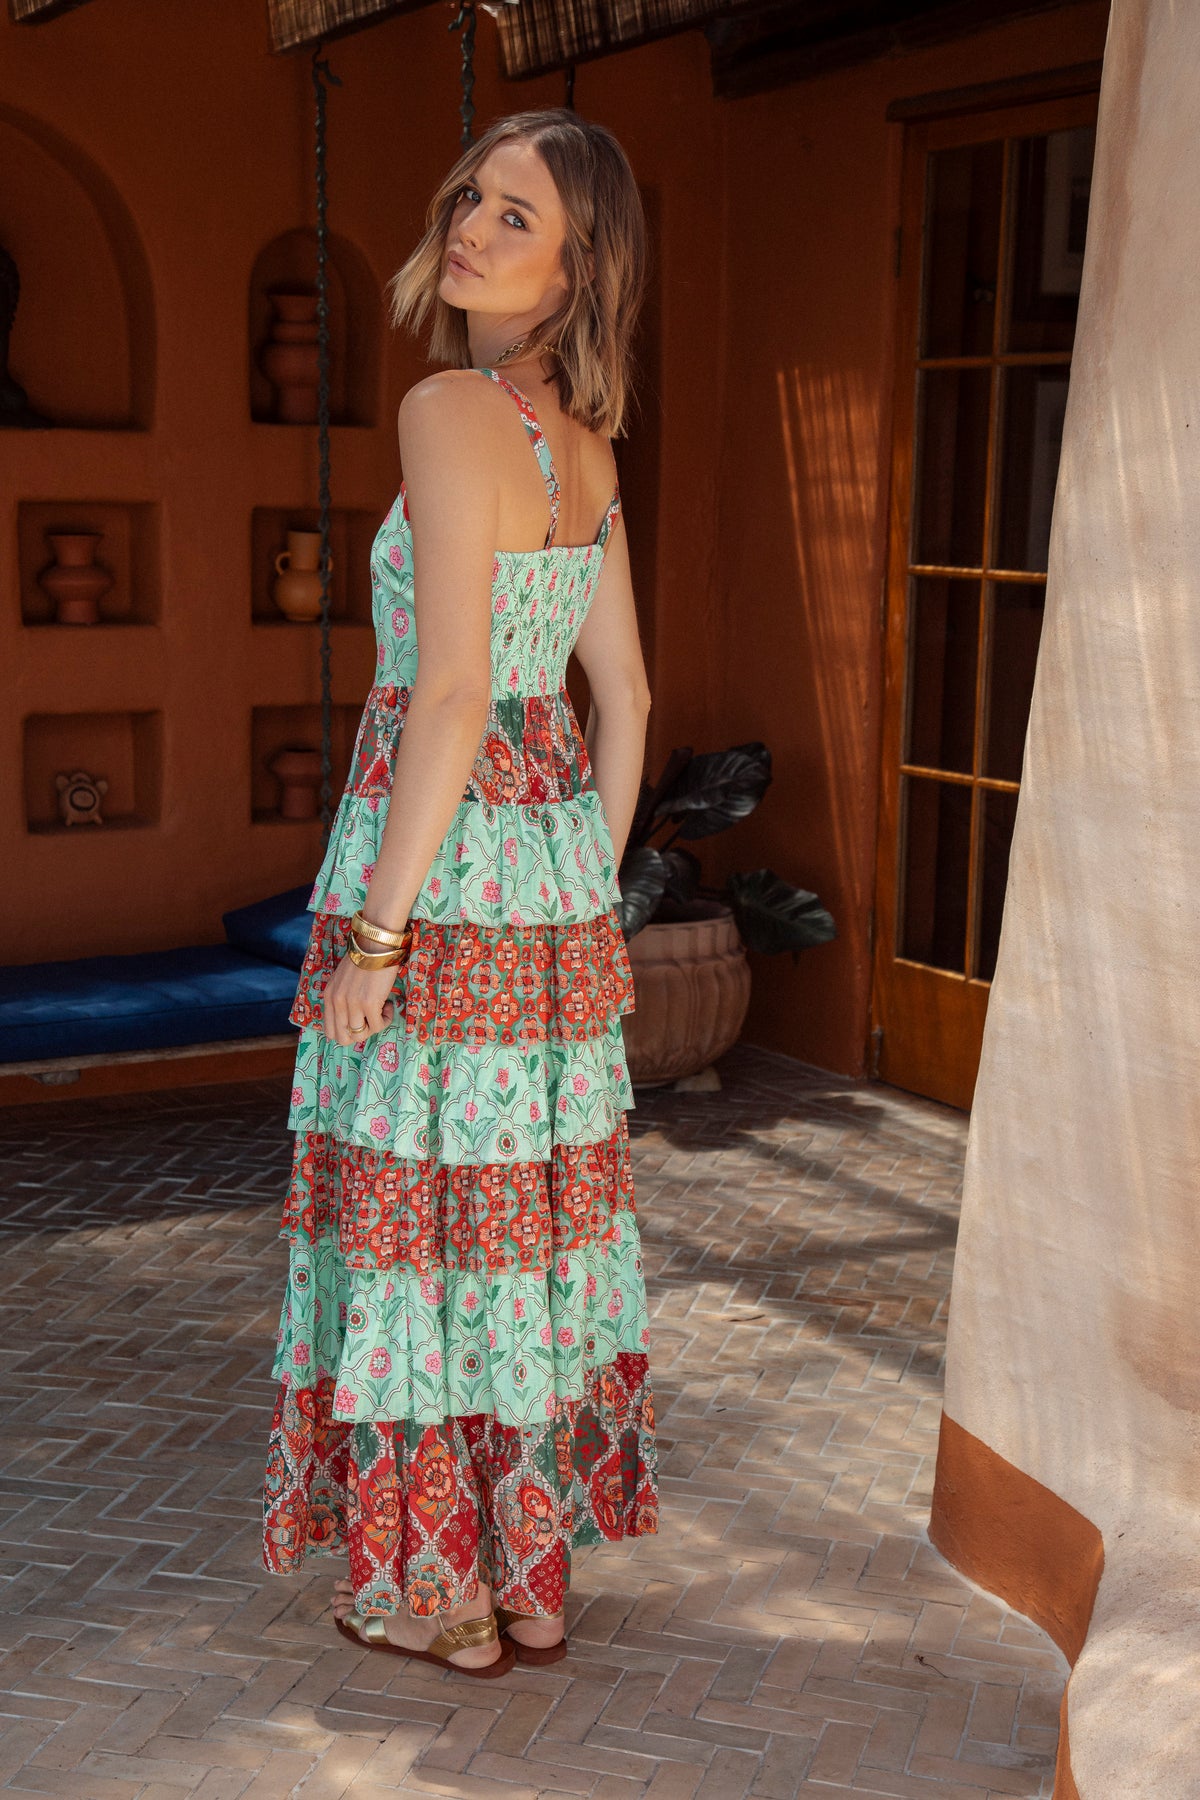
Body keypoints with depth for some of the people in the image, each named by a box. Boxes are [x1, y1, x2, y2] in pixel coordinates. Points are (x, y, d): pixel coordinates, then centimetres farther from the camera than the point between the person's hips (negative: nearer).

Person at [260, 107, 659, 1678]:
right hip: (556, 852, 8)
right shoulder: (584, 441, 10)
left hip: (443, 859, -8)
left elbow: (452, 691, -22)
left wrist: (373, 929, -18)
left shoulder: (452, 411, -15)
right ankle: (542, 1570, 27)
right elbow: (625, 696, 14)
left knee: (428, 1200, 3)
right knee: (538, 1189, 14)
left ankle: (449, 1593, 16)